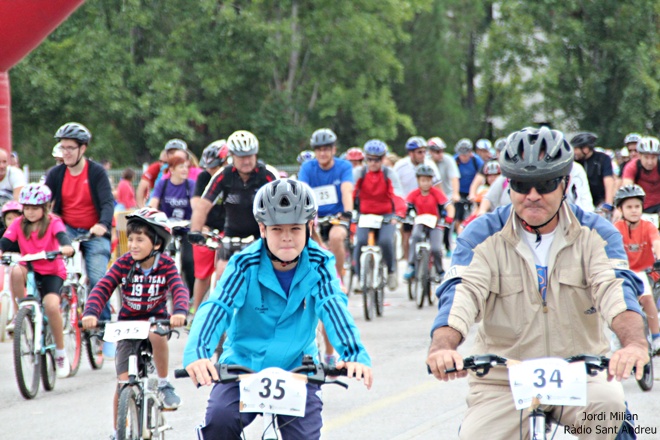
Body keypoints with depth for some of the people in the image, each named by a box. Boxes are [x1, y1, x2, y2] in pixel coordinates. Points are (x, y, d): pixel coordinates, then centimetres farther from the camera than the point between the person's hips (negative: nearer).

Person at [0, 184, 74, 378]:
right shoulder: (19, 224, -2)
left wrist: (66, 247, -52)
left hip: (52, 272, -2)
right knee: (16, 272, -34)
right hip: (30, 269, 2)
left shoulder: (53, 222, -9)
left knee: (51, 305, -27)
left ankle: (61, 354, -8)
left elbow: (62, 236, -28)